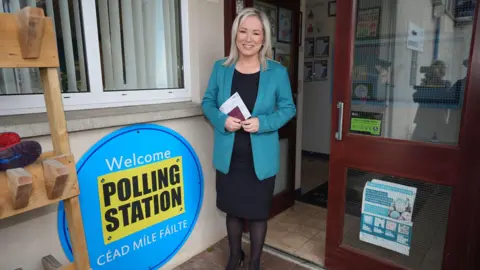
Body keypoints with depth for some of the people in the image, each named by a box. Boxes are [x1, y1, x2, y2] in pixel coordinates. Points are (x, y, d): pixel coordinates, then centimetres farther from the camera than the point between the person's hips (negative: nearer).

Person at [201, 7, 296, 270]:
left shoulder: (277, 72, -5)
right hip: (228, 157, 2)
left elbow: (288, 108, -1)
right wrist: (222, 120, -16)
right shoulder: (220, 68, 0)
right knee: (233, 210, 19)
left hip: (260, 158, -2)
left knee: (257, 213, 13)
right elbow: (207, 102, 5)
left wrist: (262, 123, -19)